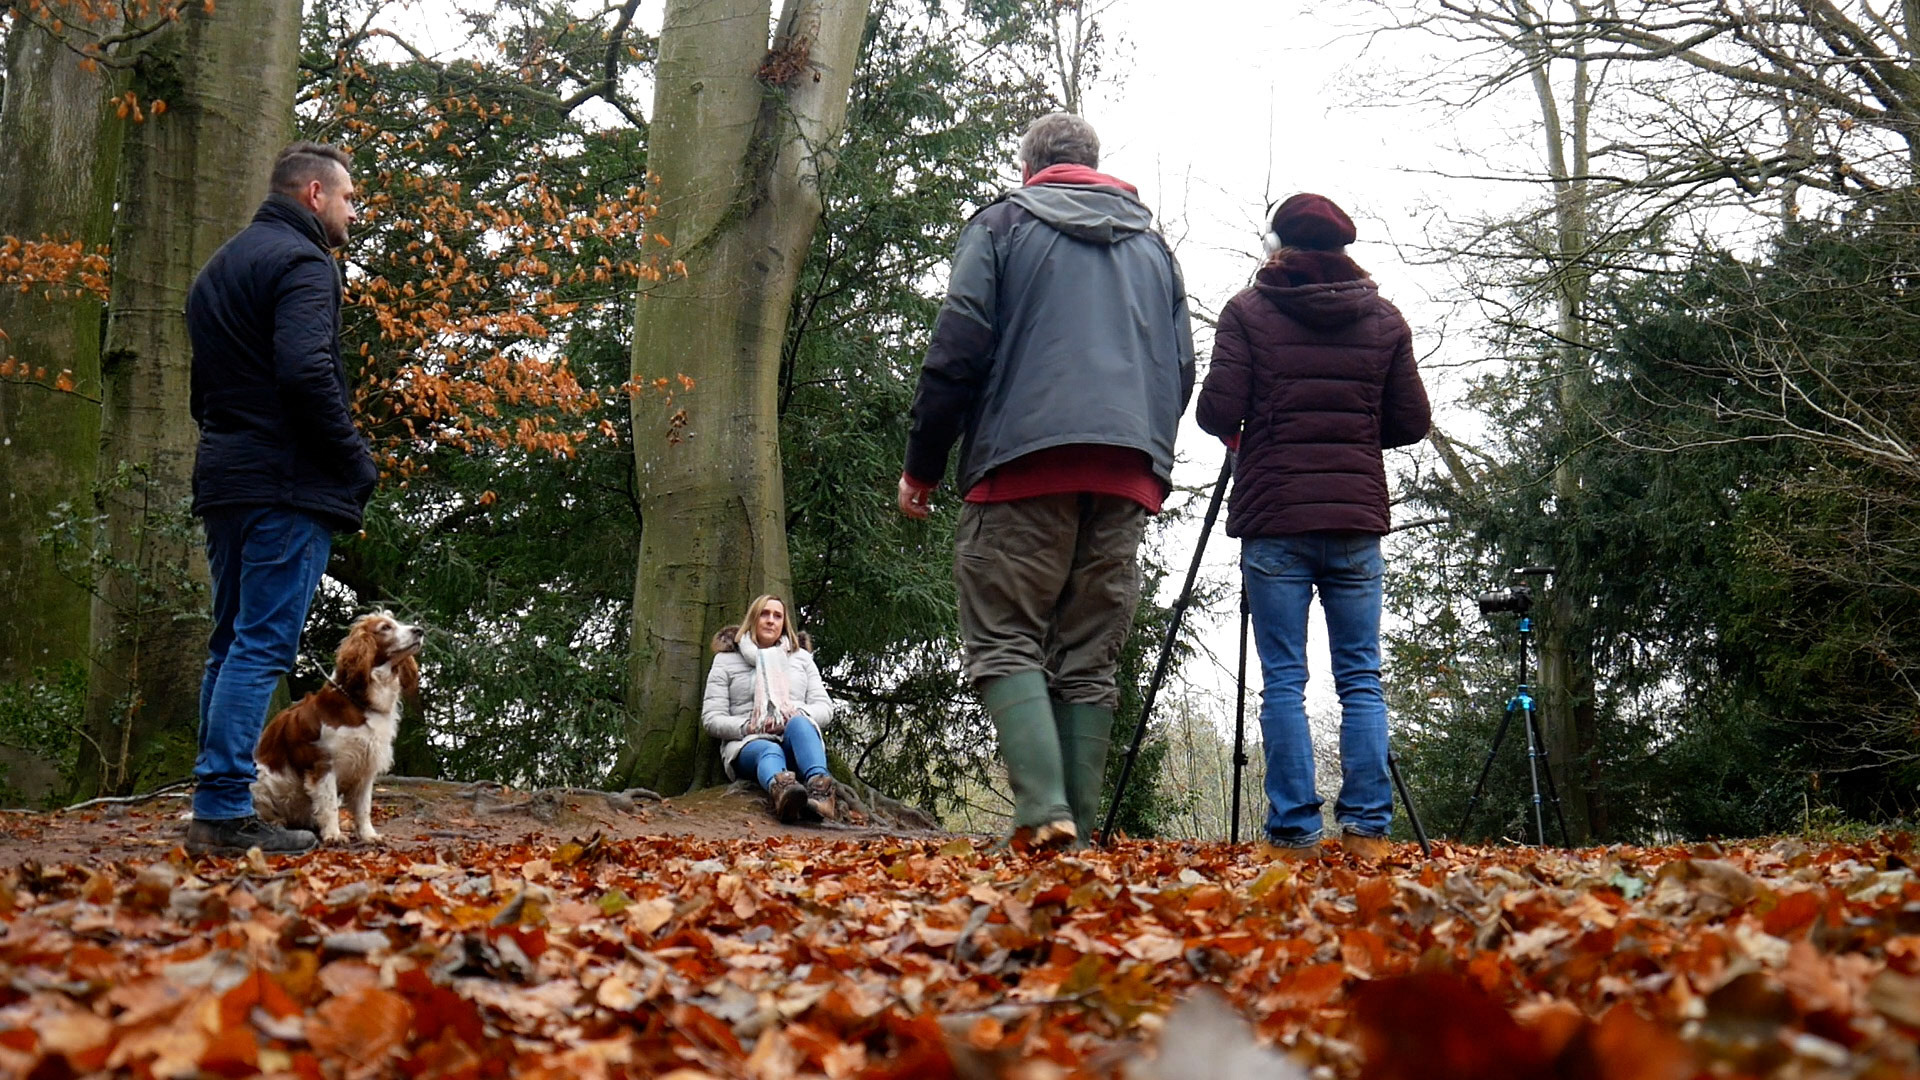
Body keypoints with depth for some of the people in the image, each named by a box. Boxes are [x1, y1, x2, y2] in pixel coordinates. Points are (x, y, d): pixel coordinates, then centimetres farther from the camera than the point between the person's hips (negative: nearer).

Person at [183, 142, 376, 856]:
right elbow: (306, 372, -21)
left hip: (223, 480, 9)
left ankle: (213, 808, 13)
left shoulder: (219, 267, 23)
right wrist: (356, 460, -12)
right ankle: (225, 811, -11)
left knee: (231, 644, 12)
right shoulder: (301, 261, -8)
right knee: (263, 646, -9)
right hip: (286, 484, -9)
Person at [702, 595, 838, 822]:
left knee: (799, 724, -36)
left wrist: (797, 717, -9)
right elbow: (711, 718, 6)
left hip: (796, 742, 2)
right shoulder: (726, 661, 15)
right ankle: (780, 790, -80)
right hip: (748, 744, -2)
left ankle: (819, 786, -70)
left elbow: (824, 707, 15)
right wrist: (747, 727, -14)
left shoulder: (801, 657, 24)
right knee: (769, 751, -40)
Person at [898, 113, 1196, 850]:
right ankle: (1076, 832, -1)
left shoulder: (1005, 221, 10)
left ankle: (1043, 809, -22)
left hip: (1024, 460, -4)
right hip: (1131, 471, 4)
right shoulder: (1153, 245, 23)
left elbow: (958, 346, 0)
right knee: (1090, 660, 6)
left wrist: (922, 463, 4)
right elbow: (1181, 371, 21)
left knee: (1005, 640, -3)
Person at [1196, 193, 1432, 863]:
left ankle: (1292, 834, -3)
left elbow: (1216, 414, -5)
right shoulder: (1384, 318, 10)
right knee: (1361, 678, 5)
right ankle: (1367, 830, -1)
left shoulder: (1249, 311, 2)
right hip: (1358, 519, 2)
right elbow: (1411, 423, 10)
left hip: (1274, 520, -2)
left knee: (1284, 682, -1)